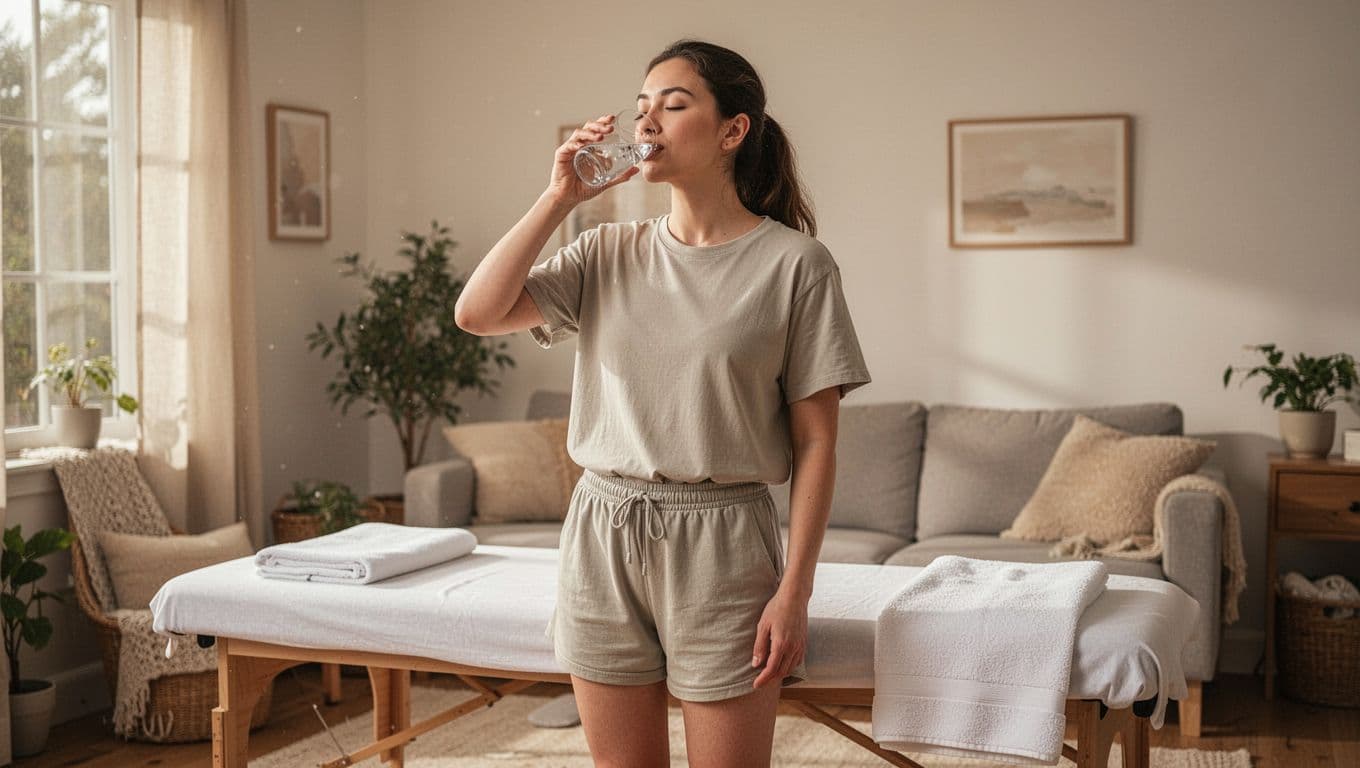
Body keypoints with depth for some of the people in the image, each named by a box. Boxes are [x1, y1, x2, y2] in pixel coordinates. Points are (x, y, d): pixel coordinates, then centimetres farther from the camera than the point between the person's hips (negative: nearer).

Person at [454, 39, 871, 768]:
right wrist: (557, 198, -5)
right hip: (602, 535, 4)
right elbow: (477, 313, -5)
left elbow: (814, 441, -5)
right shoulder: (607, 254, 7)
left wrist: (794, 591, -10)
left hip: (720, 544, -4)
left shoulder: (793, 262, -4)